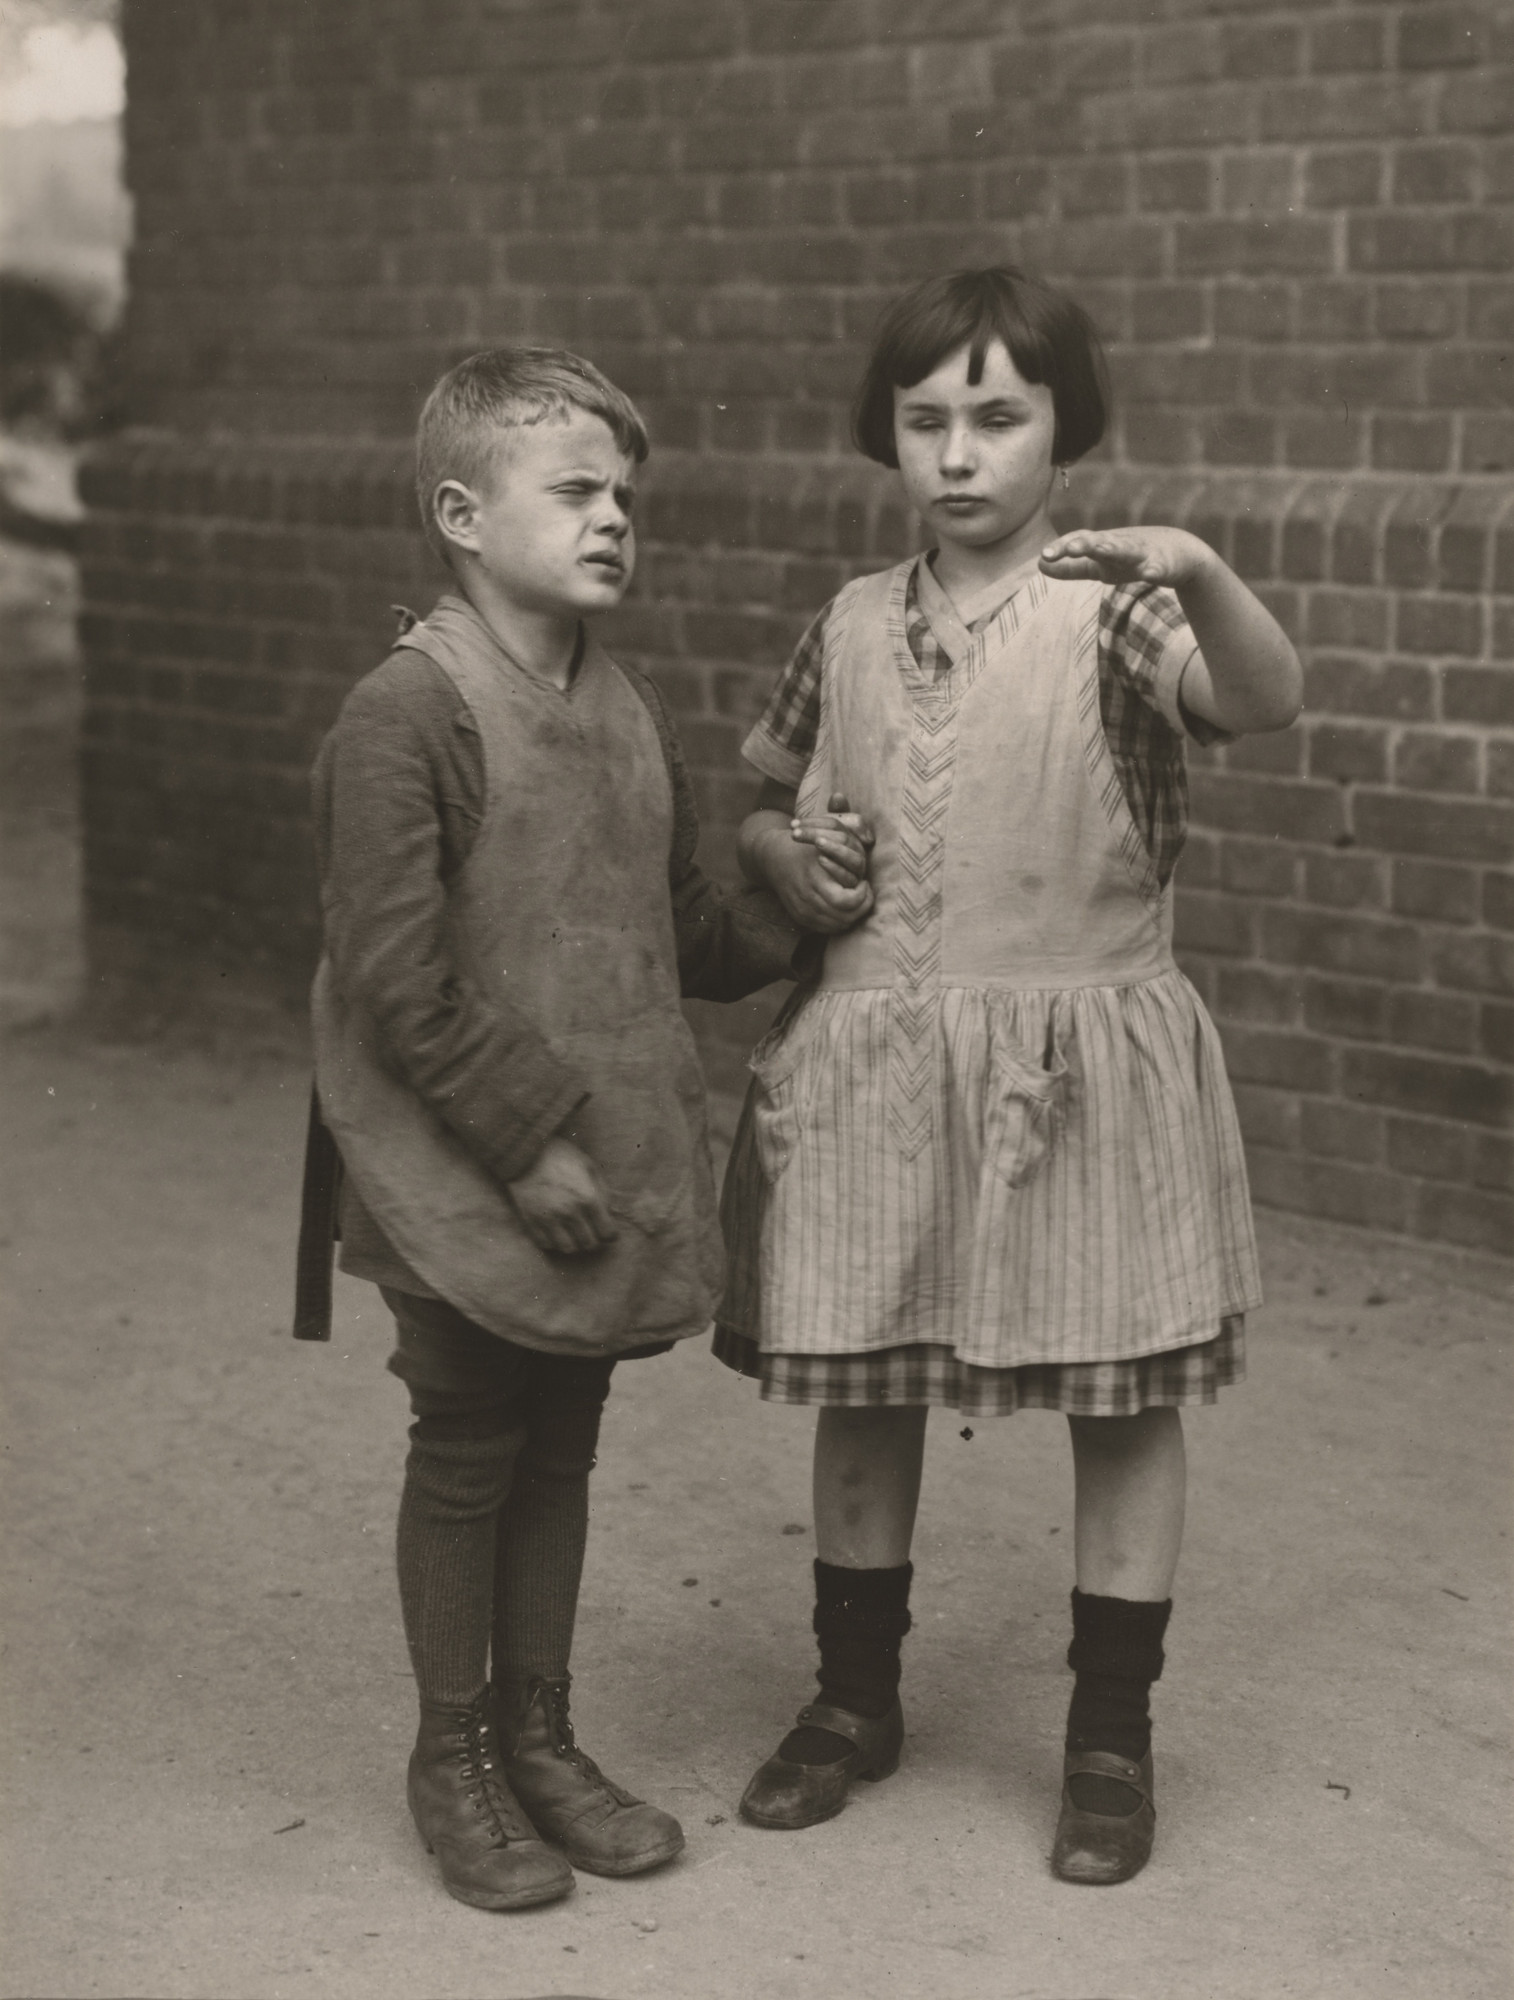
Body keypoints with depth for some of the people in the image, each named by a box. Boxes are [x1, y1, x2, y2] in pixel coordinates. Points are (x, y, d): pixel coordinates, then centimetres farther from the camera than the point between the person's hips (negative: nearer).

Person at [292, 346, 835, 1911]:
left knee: (560, 1450, 16)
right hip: (465, 1183, -6)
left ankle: (539, 1735, 31)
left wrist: (798, 917, -3)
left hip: (611, 1177, 7)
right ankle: (452, 1759, 23)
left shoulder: (628, 714, 8)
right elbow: (394, 980, -19)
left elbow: (683, 938, 15)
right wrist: (527, 1145, -18)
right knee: (466, 1457, 7)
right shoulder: (405, 716, -16)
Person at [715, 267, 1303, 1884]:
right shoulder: (850, 628, 7)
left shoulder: (1113, 609, -7)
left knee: (1122, 1400, 5)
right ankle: (855, 1698, 32)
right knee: (856, 1387, 13)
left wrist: (1199, 575, -46)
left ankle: (1112, 1736, 22)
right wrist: (782, 851, -2)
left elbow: (1267, 700, -27)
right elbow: (758, 797, 21)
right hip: (867, 1069, 4)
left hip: (1078, 1066, -4)